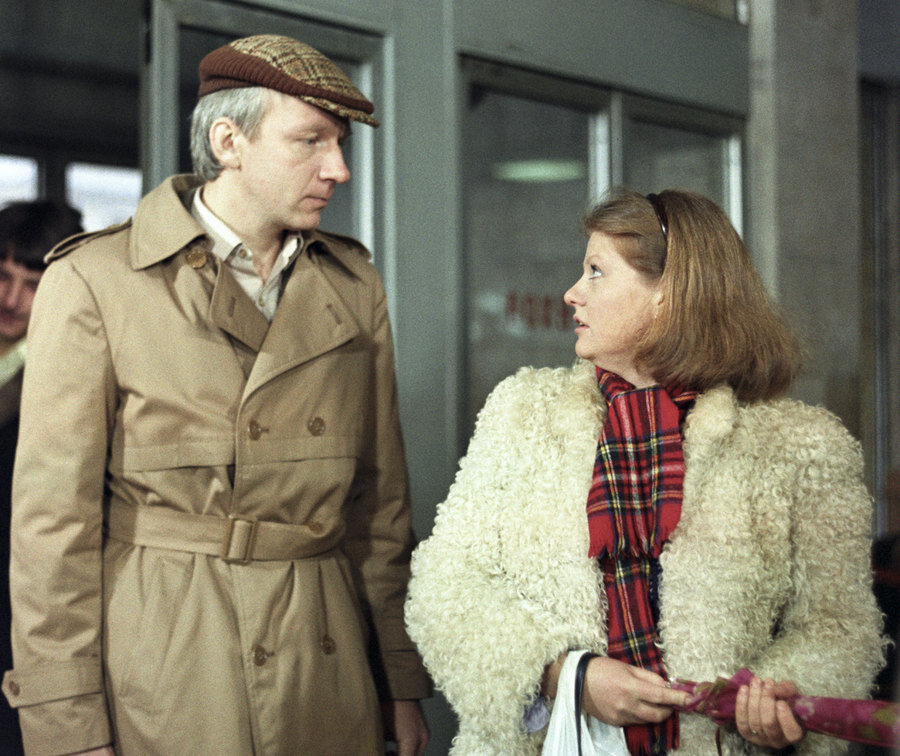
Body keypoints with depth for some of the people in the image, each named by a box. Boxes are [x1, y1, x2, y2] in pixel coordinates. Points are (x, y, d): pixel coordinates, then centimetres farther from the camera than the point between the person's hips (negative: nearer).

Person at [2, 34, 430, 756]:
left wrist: (402, 686, 9)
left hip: (328, 671, 4)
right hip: (160, 679, -4)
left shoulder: (353, 284, 8)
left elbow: (380, 498, 10)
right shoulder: (92, 282, -6)